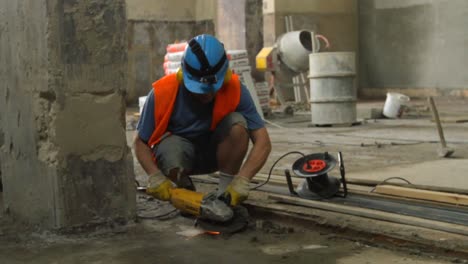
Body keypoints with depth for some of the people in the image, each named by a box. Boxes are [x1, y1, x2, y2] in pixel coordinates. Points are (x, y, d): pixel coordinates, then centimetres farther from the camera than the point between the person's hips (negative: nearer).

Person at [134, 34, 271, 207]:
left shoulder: (235, 89, -24)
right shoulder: (162, 93, -25)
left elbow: (263, 142, -25)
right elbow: (141, 143, -15)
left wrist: (242, 181, -38)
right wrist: (156, 177, -32)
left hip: (216, 153, 1)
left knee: (237, 123, -30)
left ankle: (225, 193, -14)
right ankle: (185, 190, -1)